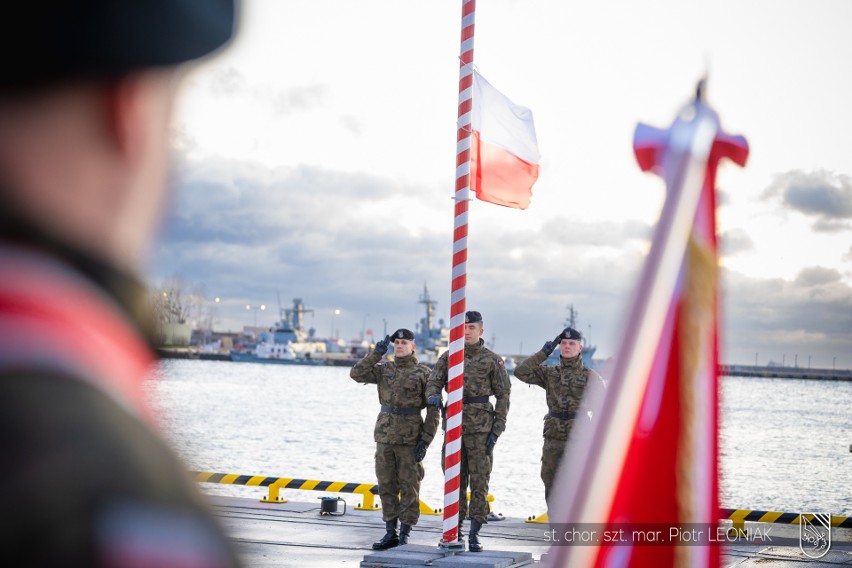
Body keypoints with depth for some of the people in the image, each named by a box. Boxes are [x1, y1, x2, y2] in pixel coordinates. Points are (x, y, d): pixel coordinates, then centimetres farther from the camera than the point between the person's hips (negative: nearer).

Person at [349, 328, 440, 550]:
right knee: (386, 486, 7)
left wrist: (425, 440, -12)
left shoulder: (424, 373, -2)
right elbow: (357, 374, -4)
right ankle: (390, 534, 15)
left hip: (410, 438, -4)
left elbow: (433, 410, -4)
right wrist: (376, 353, -9)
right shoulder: (383, 369, 10)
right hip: (385, 435, 4)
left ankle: (404, 537, 8)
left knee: (409, 487, 1)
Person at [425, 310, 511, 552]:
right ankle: (456, 530, 17)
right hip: (454, 425, 3)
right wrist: (433, 396, -23)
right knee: (455, 481, 8)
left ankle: (474, 534, 1)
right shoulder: (448, 357, 8)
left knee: (479, 482, -4)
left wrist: (497, 430, -7)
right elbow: (433, 383, 2)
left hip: (481, 429, -3)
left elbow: (503, 396, -1)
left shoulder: (492, 360, 0)